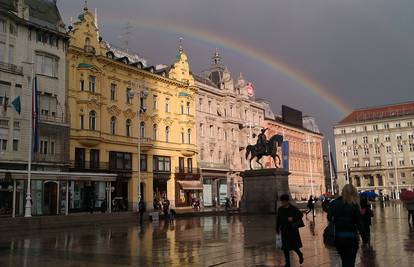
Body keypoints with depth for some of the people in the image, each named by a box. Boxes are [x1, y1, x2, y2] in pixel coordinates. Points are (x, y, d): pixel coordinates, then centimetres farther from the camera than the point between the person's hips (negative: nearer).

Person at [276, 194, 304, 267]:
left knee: (294, 246, 4)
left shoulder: (293, 209, -8)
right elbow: (278, 219, 9)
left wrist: (293, 218, -25)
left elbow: (300, 215, -12)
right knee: (285, 247, 3)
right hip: (284, 230, 3)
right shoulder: (280, 209, 3)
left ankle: (300, 254, 38)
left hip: (293, 230, -3)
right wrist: (277, 228, 12)